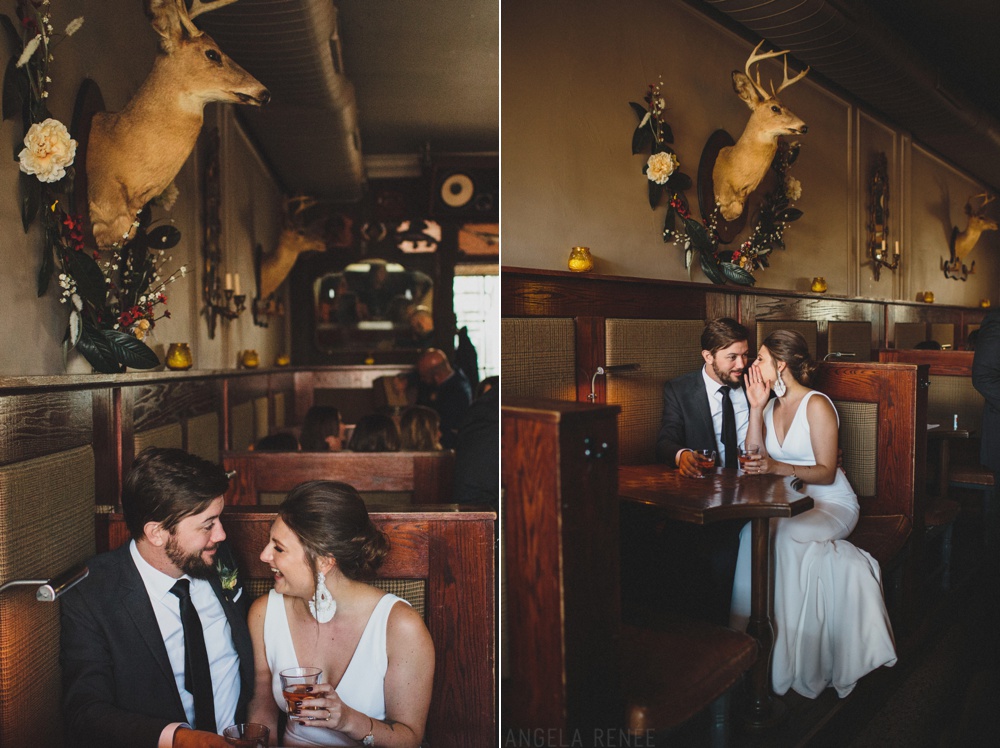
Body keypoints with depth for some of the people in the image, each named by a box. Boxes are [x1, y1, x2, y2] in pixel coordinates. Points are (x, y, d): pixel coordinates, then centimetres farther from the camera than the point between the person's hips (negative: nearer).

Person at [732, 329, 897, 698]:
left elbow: (826, 472, -14)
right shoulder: (772, 407, 12)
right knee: (752, 531, -28)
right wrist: (756, 408, -3)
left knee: (787, 536, -35)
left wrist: (778, 467, -30)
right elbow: (754, 464, -1)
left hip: (831, 504, -5)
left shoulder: (817, 405, -10)